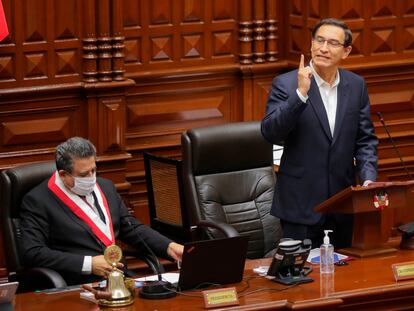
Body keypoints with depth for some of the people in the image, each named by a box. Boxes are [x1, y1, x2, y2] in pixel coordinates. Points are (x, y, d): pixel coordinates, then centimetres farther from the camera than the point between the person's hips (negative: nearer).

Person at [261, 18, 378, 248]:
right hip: (301, 201, -4)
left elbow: (366, 139, 9)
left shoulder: (356, 85, 5)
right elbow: (270, 133, -19)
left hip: (342, 202, 4)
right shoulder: (286, 83, -7)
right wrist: (301, 93, -27)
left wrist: (368, 177, -8)